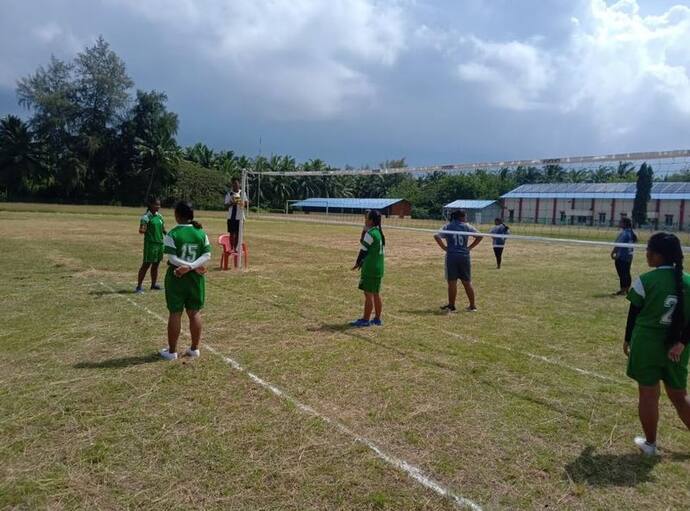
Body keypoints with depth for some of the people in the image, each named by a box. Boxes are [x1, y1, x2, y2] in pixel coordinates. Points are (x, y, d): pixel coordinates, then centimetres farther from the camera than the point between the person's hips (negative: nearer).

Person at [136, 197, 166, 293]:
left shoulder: (160, 216, 10)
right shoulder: (146, 216, -10)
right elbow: (141, 230, -18)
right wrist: (142, 230, -39)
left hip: (160, 243, 7)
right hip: (150, 243, -7)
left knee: (156, 264, 13)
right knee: (146, 264, -5)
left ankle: (154, 284, 24)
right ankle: (139, 286, 2)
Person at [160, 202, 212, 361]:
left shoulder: (173, 234, -12)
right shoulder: (201, 233, 0)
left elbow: (172, 258, -16)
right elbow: (207, 255, -6)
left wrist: (189, 266, -12)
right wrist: (192, 267, -15)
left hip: (177, 277, -3)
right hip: (195, 277, 4)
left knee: (175, 313, 5)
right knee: (195, 312, 12)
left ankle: (172, 351, 15)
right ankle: (194, 349, 20)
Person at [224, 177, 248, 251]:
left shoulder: (243, 193, 7)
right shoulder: (229, 194, 2)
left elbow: (247, 205, 9)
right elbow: (226, 205, -2)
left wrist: (245, 203, -14)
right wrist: (231, 203, -20)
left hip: (240, 216, 1)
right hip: (231, 216, -1)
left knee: (238, 233, 5)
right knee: (232, 233, 1)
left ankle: (235, 248, 15)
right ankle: (231, 248, 8)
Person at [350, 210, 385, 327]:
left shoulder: (370, 234, -14)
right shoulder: (379, 233, 12)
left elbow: (364, 250, -9)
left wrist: (358, 263, 5)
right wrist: (363, 262, 18)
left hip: (370, 269, -9)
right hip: (379, 268, 9)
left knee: (368, 294, -2)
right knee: (376, 294, 14)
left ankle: (365, 320, 3)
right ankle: (377, 319, 21)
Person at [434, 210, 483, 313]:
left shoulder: (447, 227, 4)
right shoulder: (467, 227, 4)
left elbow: (436, 236, -9)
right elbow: (479, 236, 3)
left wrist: (444, 247, -4)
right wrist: (470, 247, 4)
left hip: (451, 256, -1)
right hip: (464, 256, 1)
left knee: (452, 282, 3)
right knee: (467, 282, 10)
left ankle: (451, 305, 7)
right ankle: (472, 305, 17)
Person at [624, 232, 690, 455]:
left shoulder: (646, 281, -12)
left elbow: (633, 314, -4)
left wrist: (627, 340, 8)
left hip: (646, 345, -3)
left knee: (648, 394, 9)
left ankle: (650, 443, 21)